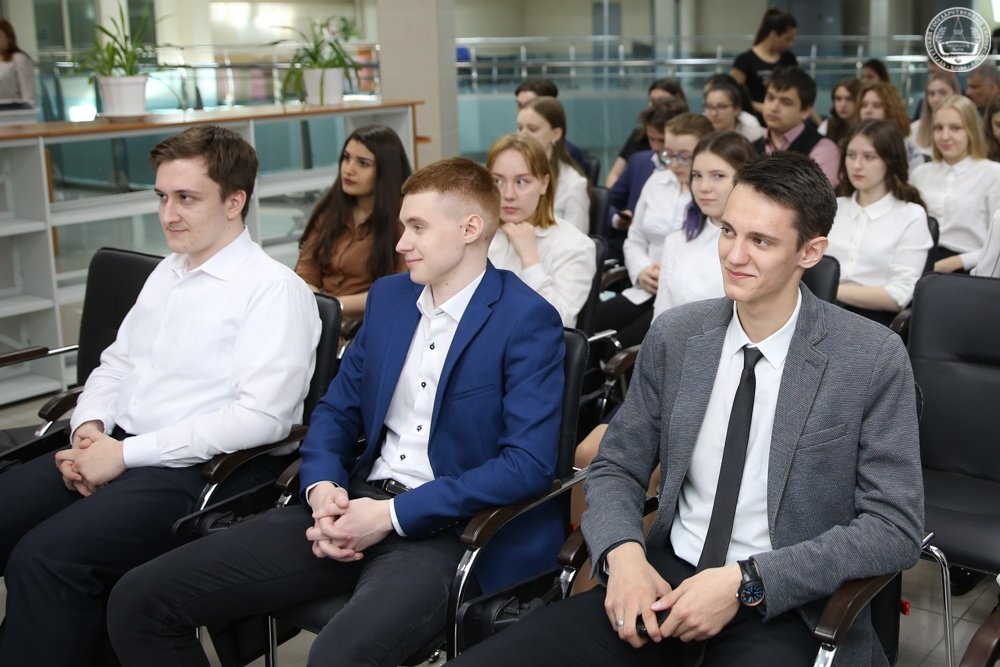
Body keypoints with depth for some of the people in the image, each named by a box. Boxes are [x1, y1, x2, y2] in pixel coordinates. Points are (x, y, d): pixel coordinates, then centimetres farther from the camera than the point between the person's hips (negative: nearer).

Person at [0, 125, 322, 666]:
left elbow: (260, 416, -19)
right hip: (115, 451, 8)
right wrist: (90, 428, 0)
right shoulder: (166, 273, 17)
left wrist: (126, 453, -17)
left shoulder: (274, 290, -9)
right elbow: (116, 364, 23)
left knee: (46, 557, -27)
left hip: (198, 472, -8)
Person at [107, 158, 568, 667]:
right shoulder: (388, 296, 14)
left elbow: (529, 462, -15)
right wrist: (322, 488, -5)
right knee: (139, 601, -4)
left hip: (448, 528, -6)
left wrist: (393, 515, -18)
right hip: (357, 506, 7)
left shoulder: (527, 321, -7)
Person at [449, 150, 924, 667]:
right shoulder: (674, 336, 3)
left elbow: (896, 528, -9)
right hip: (666, 580, 3)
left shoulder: (873, 359, -8)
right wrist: (623, 553, -13)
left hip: (785, 609, -3)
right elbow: (615, 468, 9)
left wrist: (747, 582, -19)